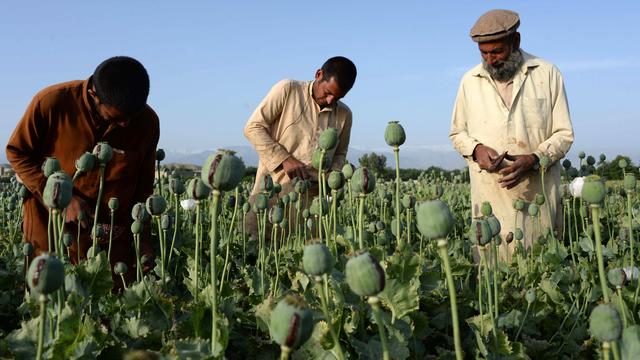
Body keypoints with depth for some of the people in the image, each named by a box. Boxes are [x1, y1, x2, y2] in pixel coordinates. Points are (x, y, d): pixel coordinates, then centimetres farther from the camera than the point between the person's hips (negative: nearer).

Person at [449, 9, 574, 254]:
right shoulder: (470, 81, 8)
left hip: (538, 197, -1)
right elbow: (457, 134, 18)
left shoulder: (548, 74, 3)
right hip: (491, 198, 1)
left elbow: (564, 133, 4)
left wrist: (534, 159, -14)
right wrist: (476, 149, -5)